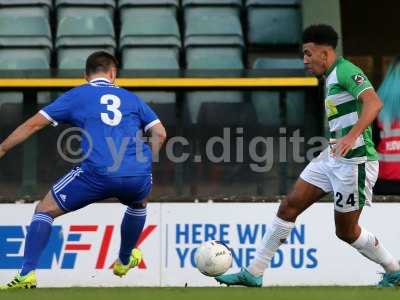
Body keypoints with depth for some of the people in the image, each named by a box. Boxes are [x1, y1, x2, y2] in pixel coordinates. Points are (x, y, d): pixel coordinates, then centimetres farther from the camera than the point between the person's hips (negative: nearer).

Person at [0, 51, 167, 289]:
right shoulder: (130, 98, 24)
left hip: (97, 173, -3)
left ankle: (27, 274, -1)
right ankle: (124, 261, 52)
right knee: (139, 203, 40)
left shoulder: (76, 95, 16)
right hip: (138, 176, 3)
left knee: (45, 210, 13)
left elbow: (33, 124, 13)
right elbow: (160, 133, 17)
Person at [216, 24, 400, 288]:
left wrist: (352, 136, -39)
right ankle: (254, 273, 6)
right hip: (332, 158, 10)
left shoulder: (345, 71, -14)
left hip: (354, 162, -10)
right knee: (289, 206, 3)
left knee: (346, 231, 1)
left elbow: (374, 102, -28)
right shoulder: (332, 77, 16)